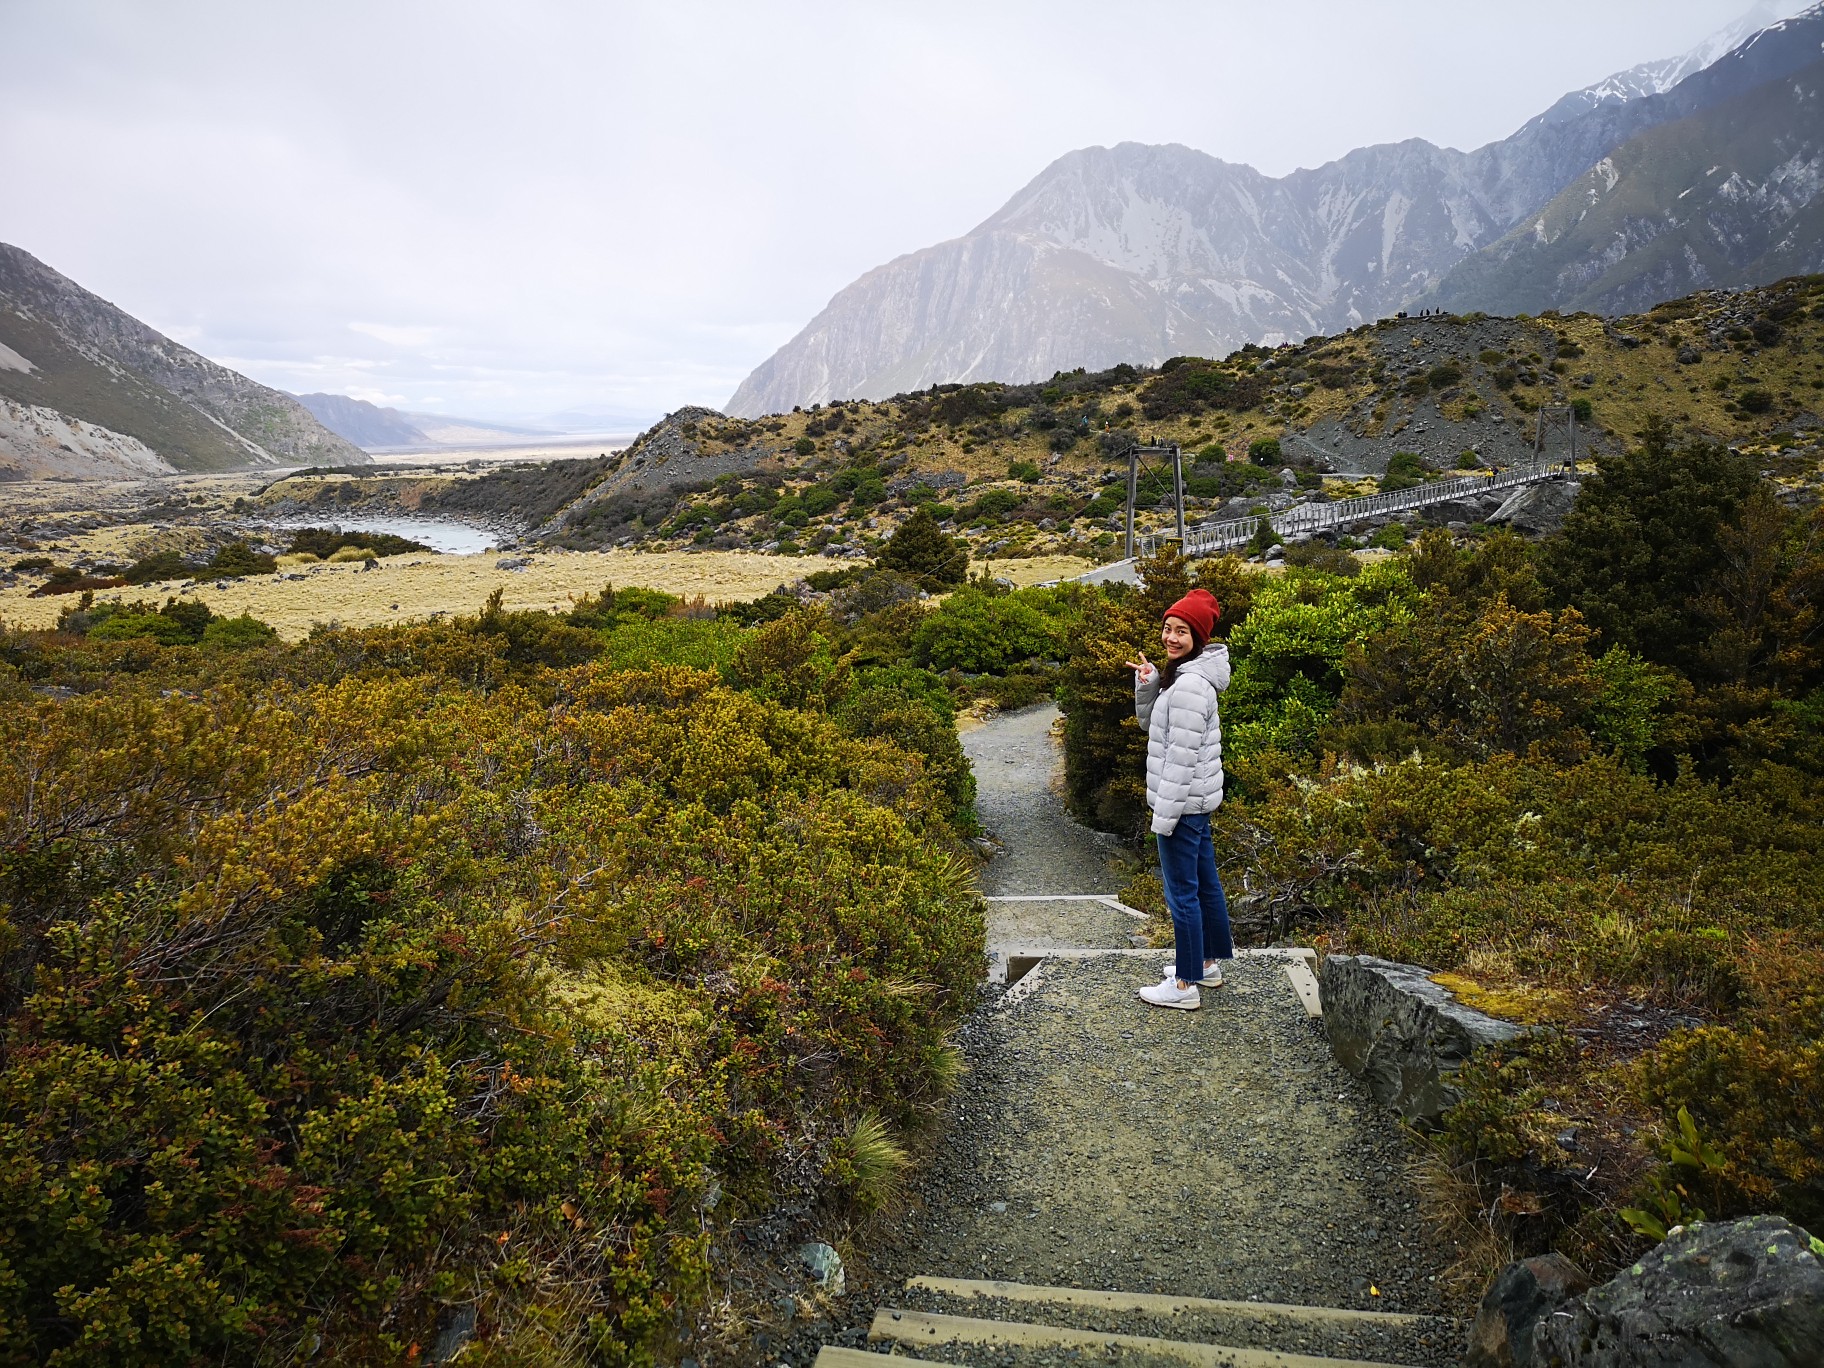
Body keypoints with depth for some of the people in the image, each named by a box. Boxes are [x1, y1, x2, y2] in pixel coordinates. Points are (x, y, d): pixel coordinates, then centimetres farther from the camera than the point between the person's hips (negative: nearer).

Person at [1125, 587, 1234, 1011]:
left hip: (1183, 801, -11)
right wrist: (1146, 685, 1)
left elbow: (1182, 756, -23)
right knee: (1204, 882, 20)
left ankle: (1186, 985, 7)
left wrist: (1165, 813, -20)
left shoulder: (1189, 685, -22)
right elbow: (1150, 722, 19)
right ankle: (1209, 963, 34)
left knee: (1182, 891, -2)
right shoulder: (1180, 675, 10)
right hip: (1198, 800, 11)